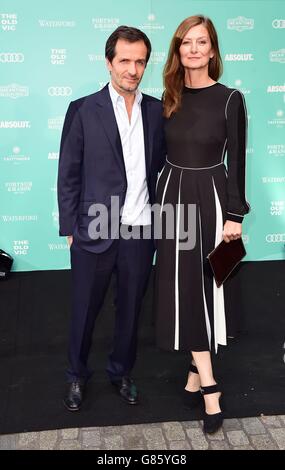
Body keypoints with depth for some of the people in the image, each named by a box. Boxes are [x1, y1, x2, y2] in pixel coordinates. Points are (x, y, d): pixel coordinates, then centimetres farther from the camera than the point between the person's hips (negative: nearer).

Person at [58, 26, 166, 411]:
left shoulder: (157, 110, 4)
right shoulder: (83, 111, -4)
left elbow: (160, 167, 10)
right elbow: (68, 176, -2)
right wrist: (70, 229, -3)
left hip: (141, 232, 3)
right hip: (95, 233, -2)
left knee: (131, 309, 15)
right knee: (85, 310, 13)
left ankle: (122, 372, 37)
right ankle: (77, 375, 36)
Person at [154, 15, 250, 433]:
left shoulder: (230, 99, -5)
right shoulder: (169, 98, 6)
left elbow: (237, 161, -5)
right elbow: (164, 153, 9)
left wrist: (235, 215, -9)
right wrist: (157, 200, 10)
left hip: (210, 197, -3)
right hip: (173, 195, 3)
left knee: (205, 286, 4)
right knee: (183, 288, 1)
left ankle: (197, 372, 19)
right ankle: (208, 386, 10)